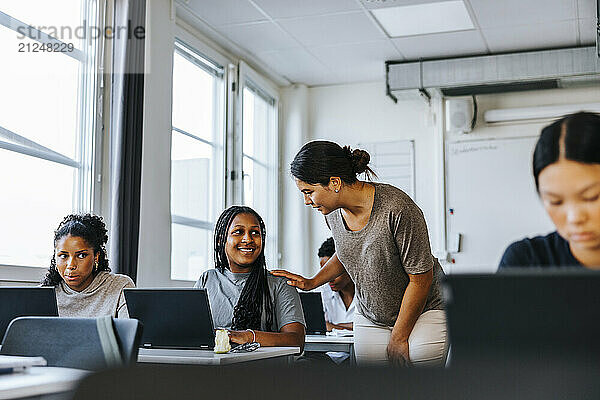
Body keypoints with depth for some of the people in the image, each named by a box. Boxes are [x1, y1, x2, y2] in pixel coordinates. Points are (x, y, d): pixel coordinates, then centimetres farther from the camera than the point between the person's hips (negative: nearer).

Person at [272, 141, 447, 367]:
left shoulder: (397, 210, -27)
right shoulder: (332, 212, -6)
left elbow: (420, 279, -19)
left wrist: (398, 339, -13)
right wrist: (312, 283, 4)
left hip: (424, 311, -5)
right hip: (370, 319, 5)